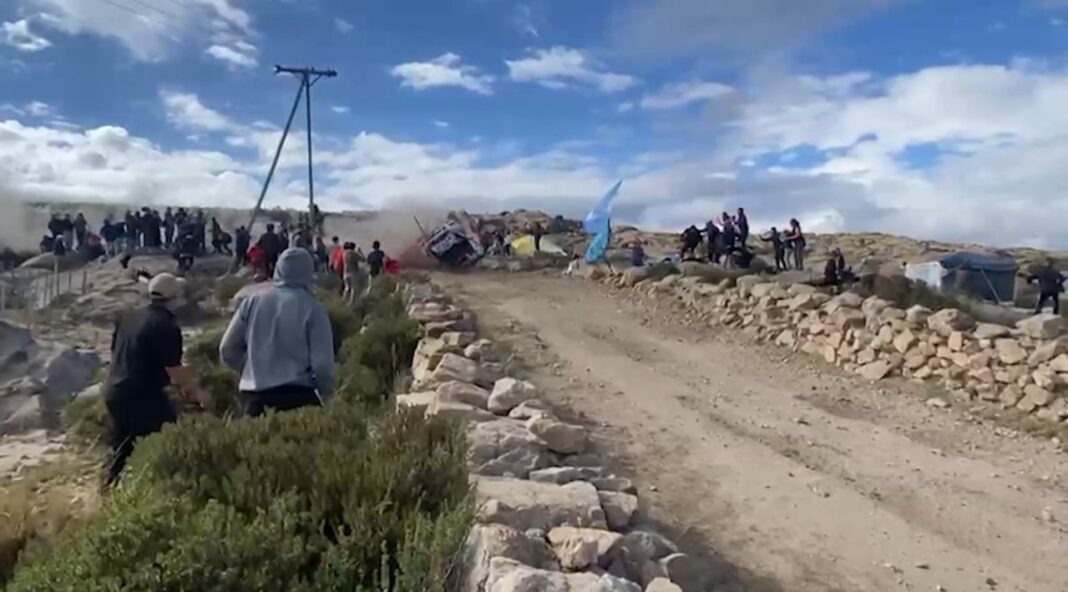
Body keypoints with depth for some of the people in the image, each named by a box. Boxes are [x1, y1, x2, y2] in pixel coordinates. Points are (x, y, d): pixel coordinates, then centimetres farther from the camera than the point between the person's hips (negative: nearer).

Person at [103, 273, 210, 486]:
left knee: (122, 449, 21)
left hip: (114, 392, 8)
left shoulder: (127, 317, 8)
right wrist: (197, 391, -5)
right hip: (143, 395, -8)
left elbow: (115, 351, 19)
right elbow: (173, 369, -18)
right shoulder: (167, 325, -16)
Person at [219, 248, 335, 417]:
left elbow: (227, 351, 10)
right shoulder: (312, 308, -5)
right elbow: (322, 363, -9)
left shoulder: (252, 302, 7)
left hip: (254, 397, 4)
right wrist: (325, 394, 9)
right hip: (297, 396, -4)